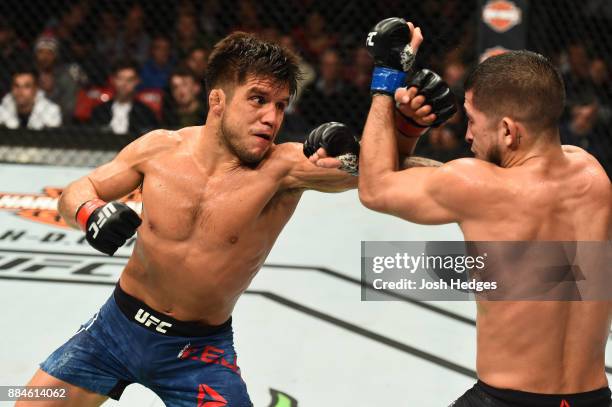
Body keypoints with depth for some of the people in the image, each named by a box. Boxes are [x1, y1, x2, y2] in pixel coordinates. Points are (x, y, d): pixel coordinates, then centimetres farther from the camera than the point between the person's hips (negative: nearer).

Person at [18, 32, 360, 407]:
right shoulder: (160, 148, -10)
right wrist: (90, 213, -20)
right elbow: (76, 193, 2)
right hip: (119, 324, 2)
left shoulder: (284, 166, -19)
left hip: (200, 350, -2)